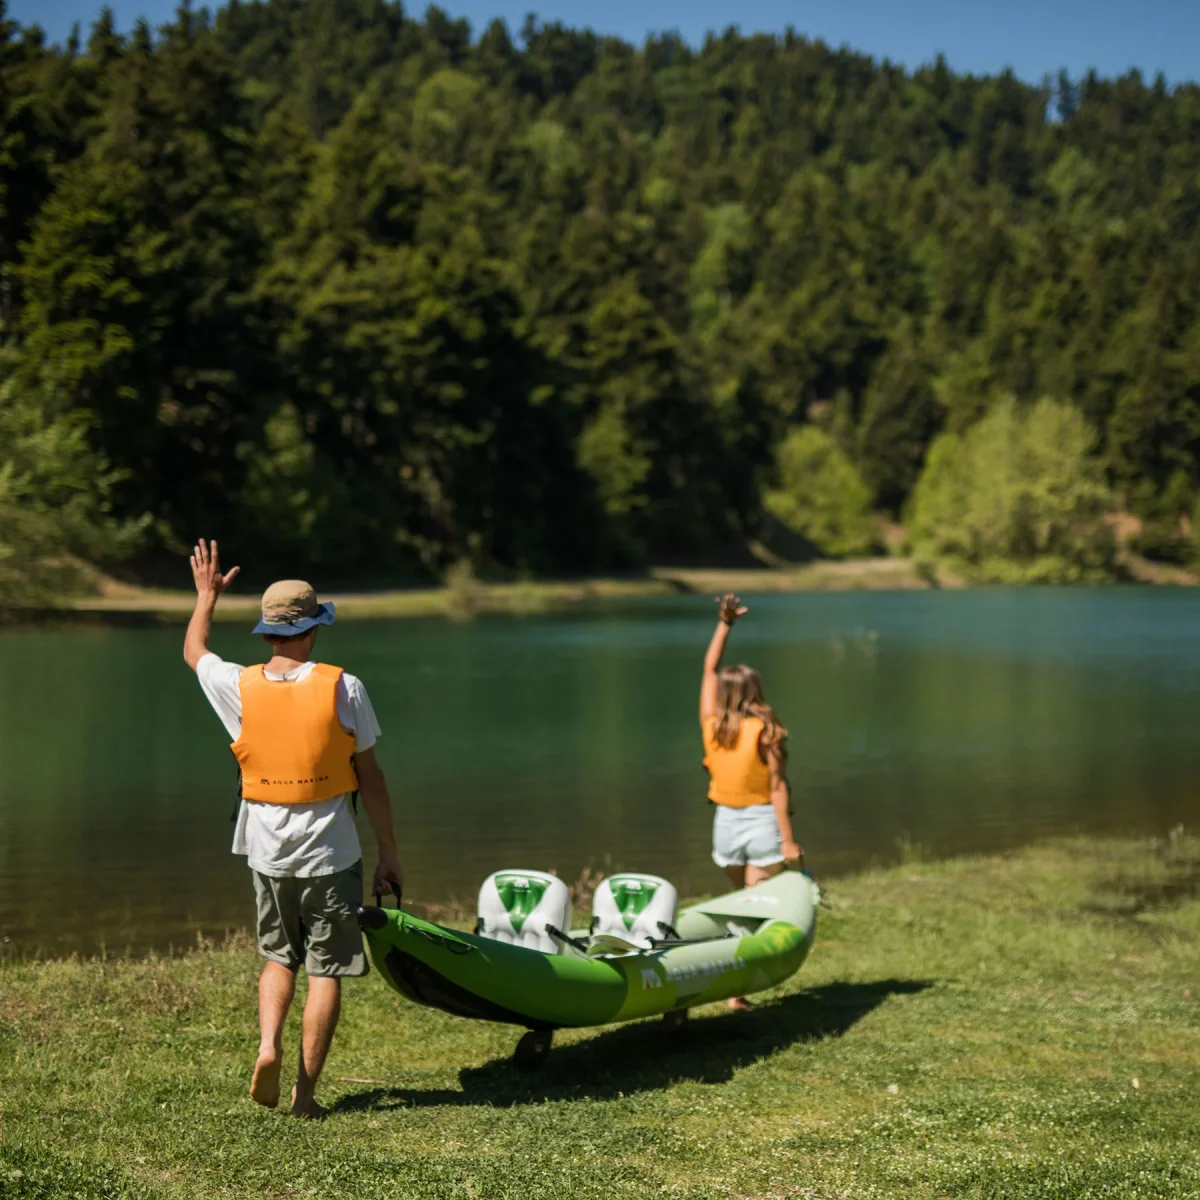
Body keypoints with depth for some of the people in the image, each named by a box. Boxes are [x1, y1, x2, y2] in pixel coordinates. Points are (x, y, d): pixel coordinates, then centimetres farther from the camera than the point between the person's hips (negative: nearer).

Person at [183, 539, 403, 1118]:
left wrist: (206, 596, 36)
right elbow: (370, 778, -4)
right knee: (326, 971, 6)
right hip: (330, 853, -3)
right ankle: (305, 1091, 5)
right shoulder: (343, 688, -10)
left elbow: (193, 651, 20)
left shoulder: (240, 687, -4)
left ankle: (268, 1045, 0)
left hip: (267, 853, 3)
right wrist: (389, 853, 4)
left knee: (279, 956, 22)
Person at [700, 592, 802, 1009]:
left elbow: (709, 669, 11)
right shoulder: (765, 732, -11)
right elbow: (777, 788, -13)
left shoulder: (711, 726, 0)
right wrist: (788, 840, -10)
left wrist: (725, 624, 13)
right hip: (762, 823, -4)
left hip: (725, 822, 5)